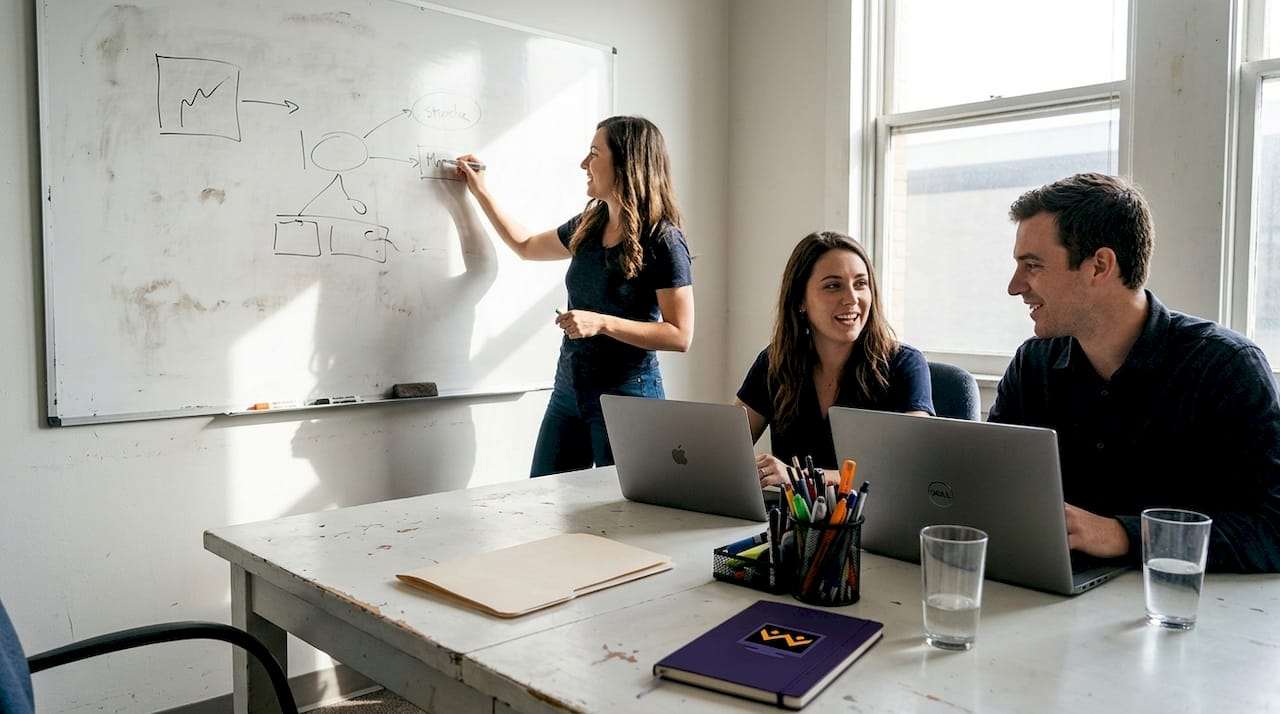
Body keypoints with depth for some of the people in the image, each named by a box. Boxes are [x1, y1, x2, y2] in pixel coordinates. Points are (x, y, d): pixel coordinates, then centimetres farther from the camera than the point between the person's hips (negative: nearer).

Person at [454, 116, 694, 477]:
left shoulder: (663, 240, -14)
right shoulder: (588, 226, 7)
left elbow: (680, 335, -17)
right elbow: (526, 246, 25)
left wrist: (601, 323, -24)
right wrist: (480, 192, 24)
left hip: (626, 394, -7)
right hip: (569, 388, 7)